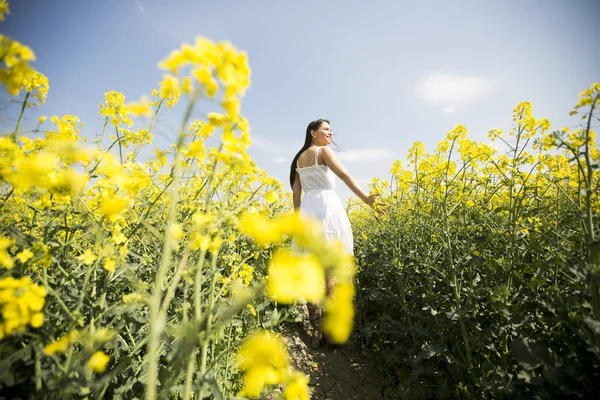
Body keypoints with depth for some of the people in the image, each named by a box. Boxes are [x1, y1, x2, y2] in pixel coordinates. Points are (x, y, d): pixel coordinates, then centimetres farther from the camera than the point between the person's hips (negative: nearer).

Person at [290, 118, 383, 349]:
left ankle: (316, 332, 8)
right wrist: (365, 198, -22)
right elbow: (344, 174, -14)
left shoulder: (299, 158, 22)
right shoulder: (324, 151, 2)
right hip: (327, 208, -6)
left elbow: (296, 191, 18)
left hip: (307, 212, 6)